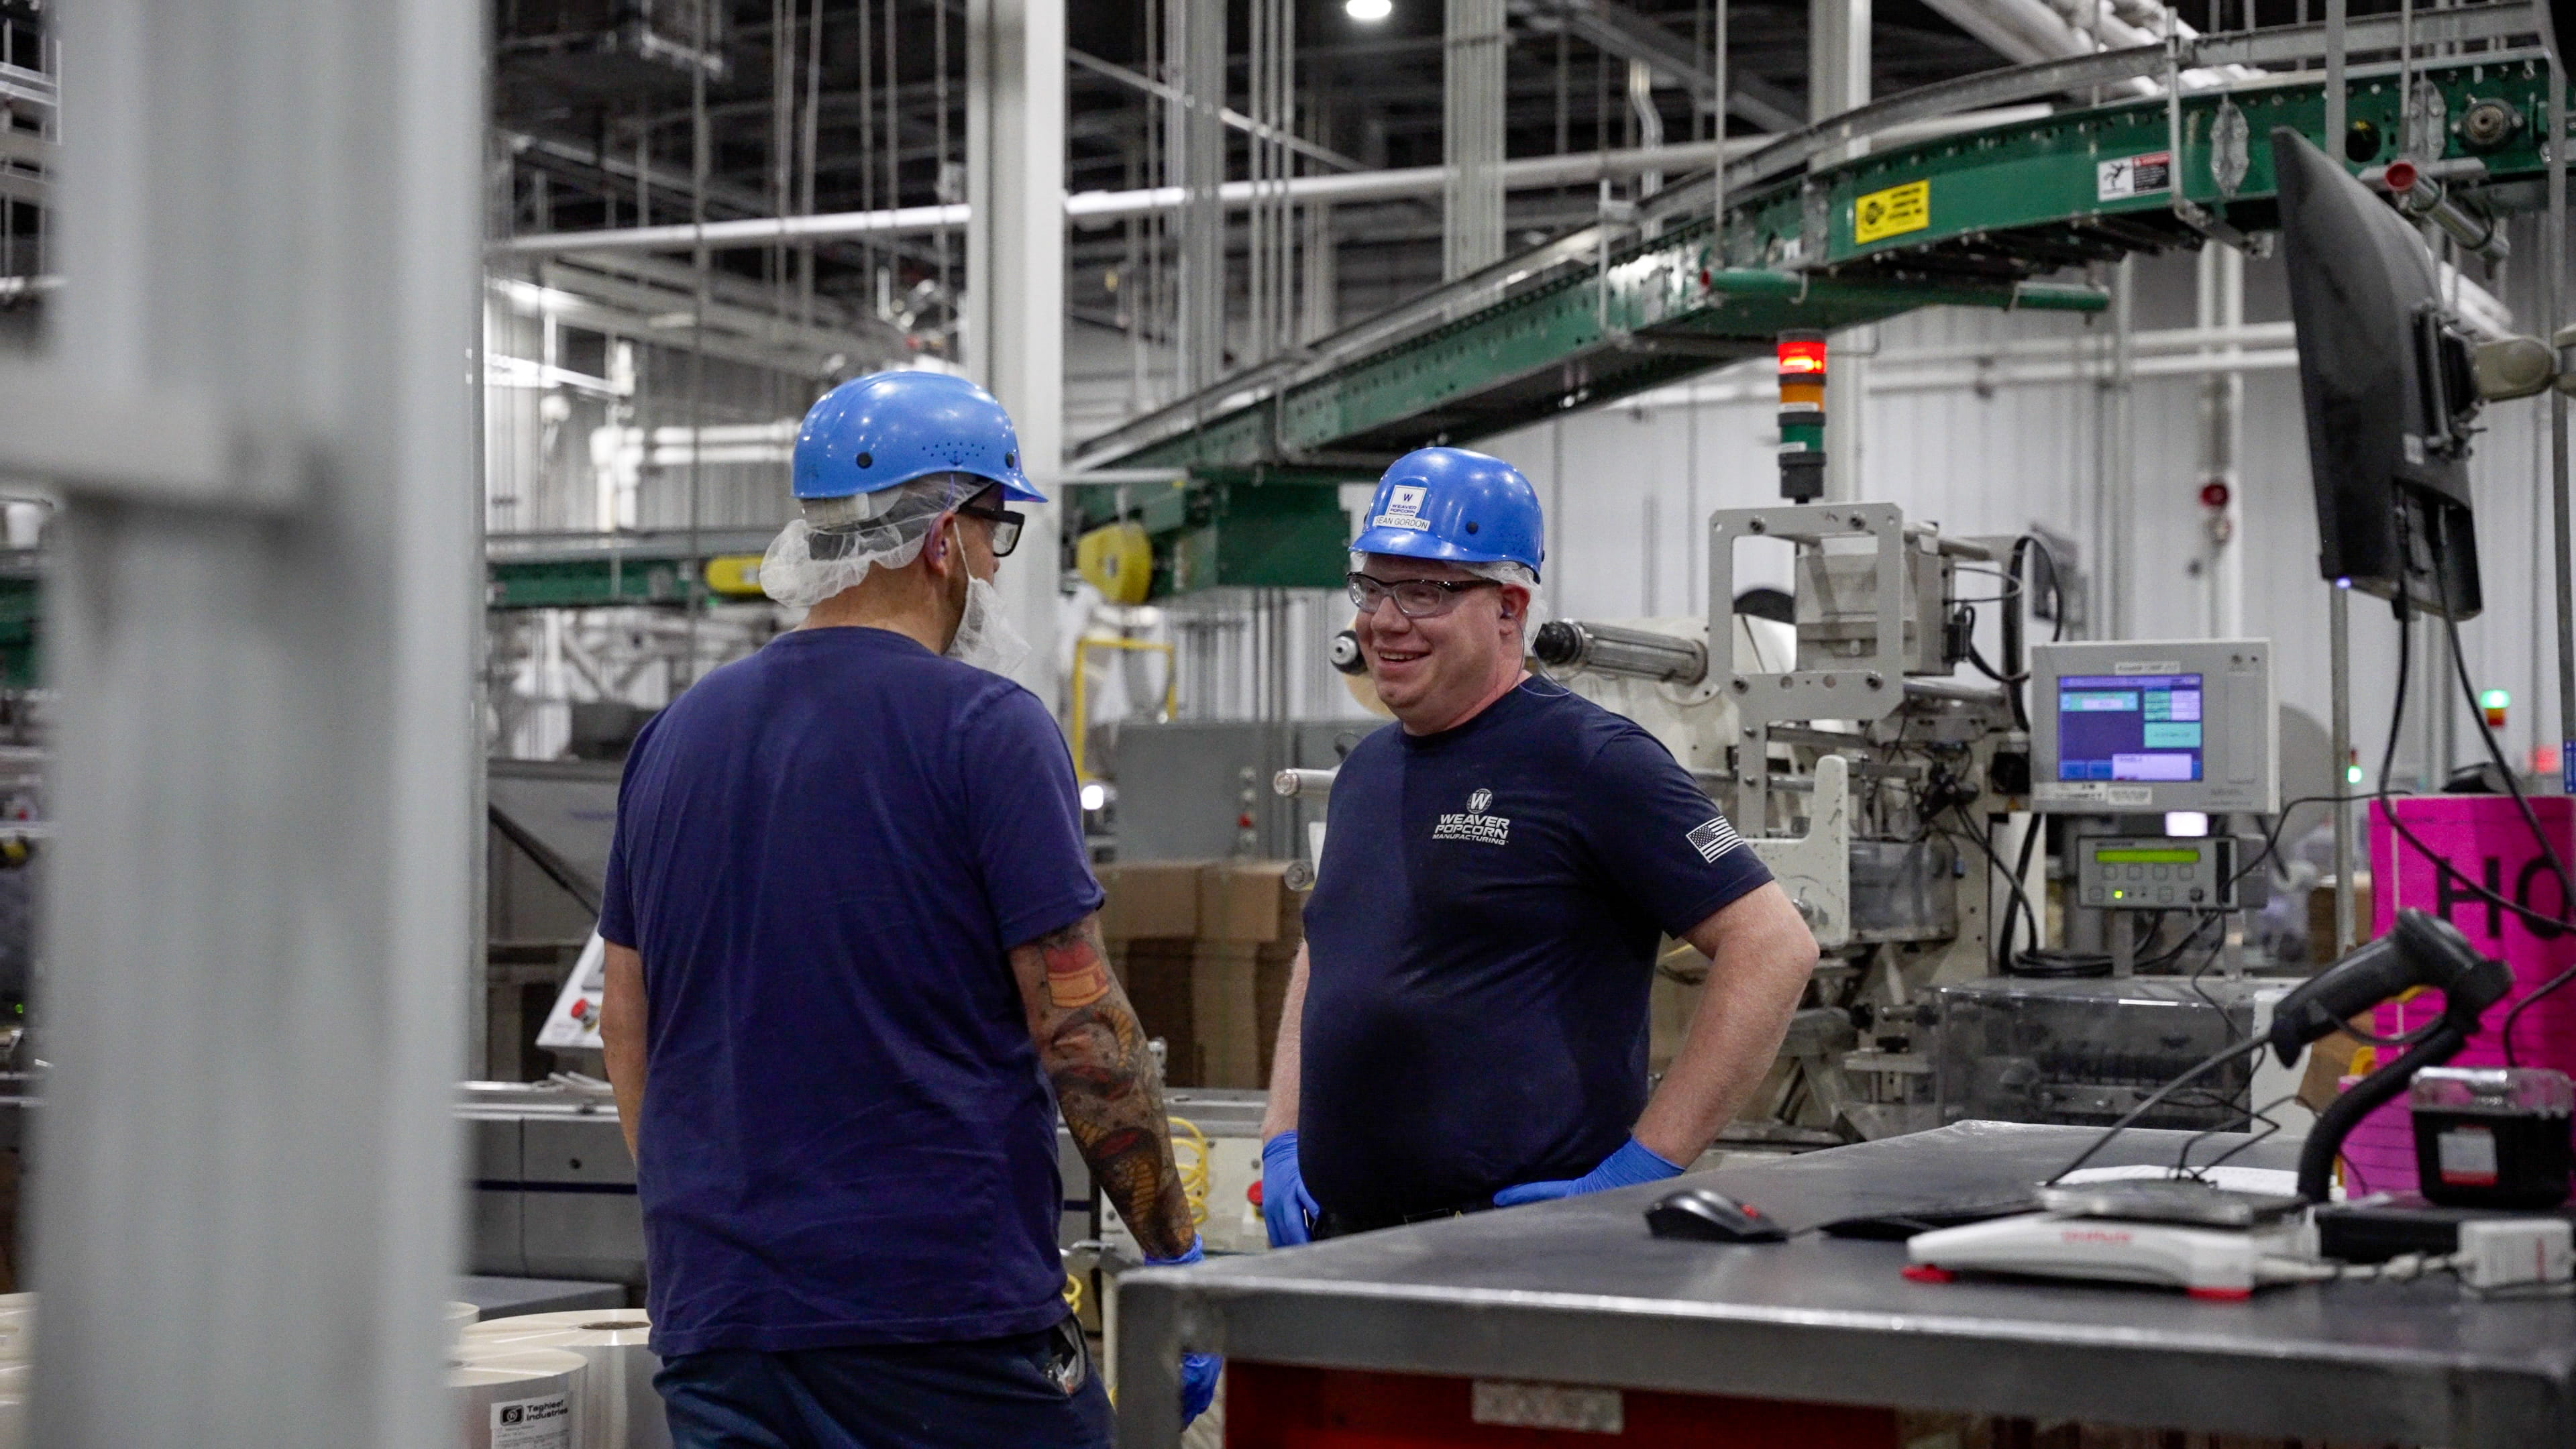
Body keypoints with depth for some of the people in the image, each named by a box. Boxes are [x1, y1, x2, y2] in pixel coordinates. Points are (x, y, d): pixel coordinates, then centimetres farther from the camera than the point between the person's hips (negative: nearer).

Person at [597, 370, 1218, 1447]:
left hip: (718, 1312, 6)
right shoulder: (985, 729, -8)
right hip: (951, 1306, -5)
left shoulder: (677, 734, 10)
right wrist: (1176, 1257, -3)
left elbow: (625, 1028, 16)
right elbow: (1082, 1032, -11)